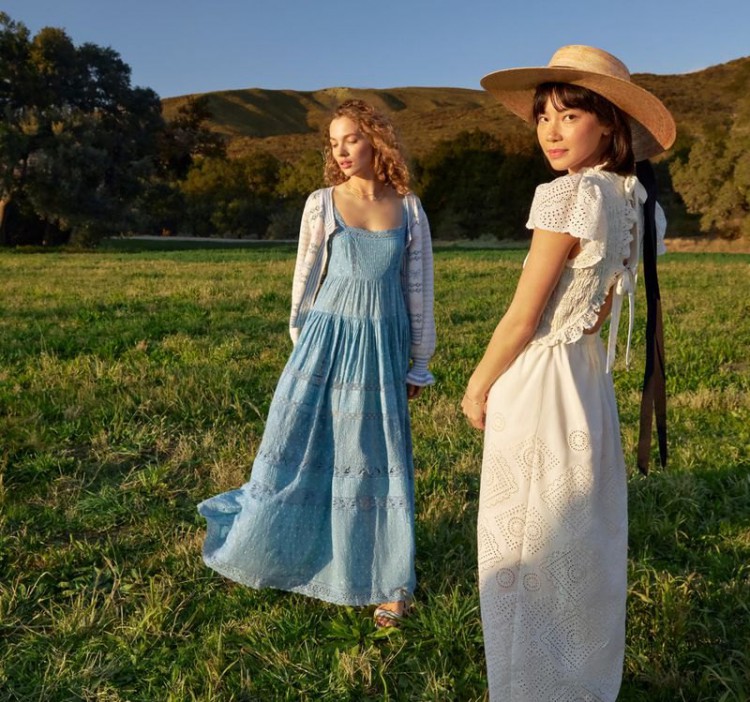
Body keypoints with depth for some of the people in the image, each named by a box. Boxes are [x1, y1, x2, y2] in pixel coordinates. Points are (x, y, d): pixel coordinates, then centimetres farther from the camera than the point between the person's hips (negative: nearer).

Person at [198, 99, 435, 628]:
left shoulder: (409, 209, 3)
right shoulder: (322, 203, 1)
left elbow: (419, 287, 6)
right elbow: (305, 279, 6)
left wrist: (420, 361, 6)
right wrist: (305, 347, 7)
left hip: (383, 346, 1)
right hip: (328, 339, 0)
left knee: (380, 459, 7)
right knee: (305, 449, 5)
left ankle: (387, 580, 21)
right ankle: (262, 545, 29)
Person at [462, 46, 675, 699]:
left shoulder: (568, 193, -18)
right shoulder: (630, 197, 7)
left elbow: (523, 317, -17)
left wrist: (478, 386, -5)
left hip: (537, 383, -9)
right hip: (589, 374, 9)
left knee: (524, 546, 6)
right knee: (582, 541, 20)